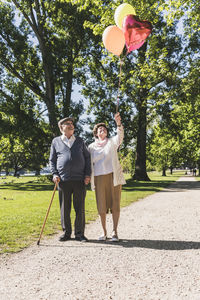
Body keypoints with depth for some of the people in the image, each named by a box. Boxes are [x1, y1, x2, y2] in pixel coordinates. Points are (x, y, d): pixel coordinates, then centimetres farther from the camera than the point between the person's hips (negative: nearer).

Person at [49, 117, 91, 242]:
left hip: (79, 180, 1)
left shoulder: (80, 141, 14)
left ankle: (79, 233, 13)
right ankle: (66, 233, 18)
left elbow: (87, 157, 14)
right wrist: (54, 174, -2)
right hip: (63, 180, 0)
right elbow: (52, 160, 13)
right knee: (64, 208, 5)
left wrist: (88, 174, 3)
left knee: (80, 208, 3)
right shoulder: (56, 141, 11)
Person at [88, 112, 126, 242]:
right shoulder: (91, 147, 11)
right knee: (101, 206, 3)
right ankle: (104, 232, 17)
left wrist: (119, 123, -33)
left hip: (114, 176, -1)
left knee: (115, 204, -1)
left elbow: (120, 135, -15)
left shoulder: (112, 142, 6)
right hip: (99, 178, 2)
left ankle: (115, 232, 9)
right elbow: (89, 164, 15)